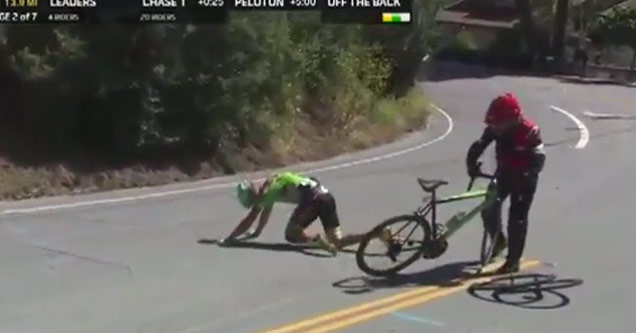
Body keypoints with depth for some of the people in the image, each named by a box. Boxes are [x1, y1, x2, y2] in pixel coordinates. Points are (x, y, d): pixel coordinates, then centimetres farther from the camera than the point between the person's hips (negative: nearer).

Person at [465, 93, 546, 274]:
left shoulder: (529, 130, -25)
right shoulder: (495, 128, -11)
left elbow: (539, 159, -30)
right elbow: (478, 146, -12)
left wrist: (525, 176, -43)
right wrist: (472, 164, -28)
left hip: (524, 178, -5)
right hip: (504, 172, 5)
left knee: (517, 219, -5)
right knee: (489, 208, -6)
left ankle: (513, 261, 3)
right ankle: (498, 240, 23)